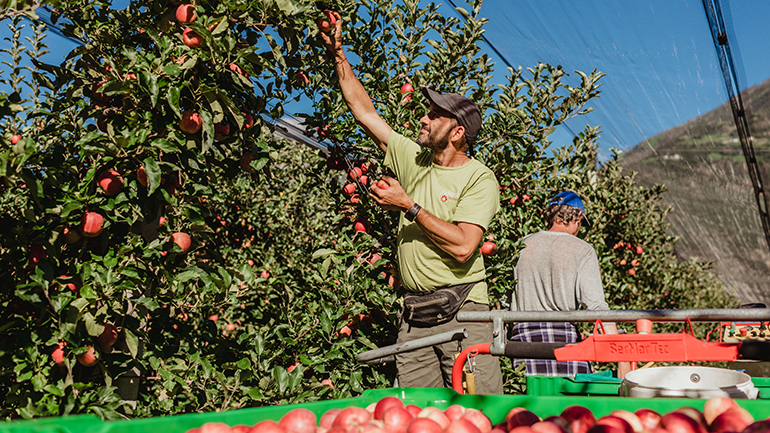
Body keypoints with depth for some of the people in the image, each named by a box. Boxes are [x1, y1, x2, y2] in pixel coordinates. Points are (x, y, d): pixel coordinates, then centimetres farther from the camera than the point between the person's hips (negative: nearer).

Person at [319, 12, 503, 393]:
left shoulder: (479, 179, -6)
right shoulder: (413, 160, 11)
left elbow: (462, 246, -20)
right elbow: (364, 112, 16)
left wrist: (409, 205, -14)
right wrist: (338, 55, 15)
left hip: (462, 310, -5)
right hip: (414, 313, 5)